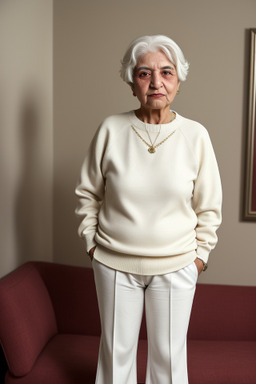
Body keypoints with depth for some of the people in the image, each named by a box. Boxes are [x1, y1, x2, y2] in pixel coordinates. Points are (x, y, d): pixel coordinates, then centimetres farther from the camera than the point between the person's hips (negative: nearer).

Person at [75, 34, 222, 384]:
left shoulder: (195, 135, -7)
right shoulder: (111, 129, -7)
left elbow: (209, 207, 2)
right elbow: (88, 194, 4)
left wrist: (200, 254, 1)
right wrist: (92, 242, 2)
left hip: (175, 266, 0)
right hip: (114, 264, 1)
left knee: (169, 354, 14)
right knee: (116, 350, 17)